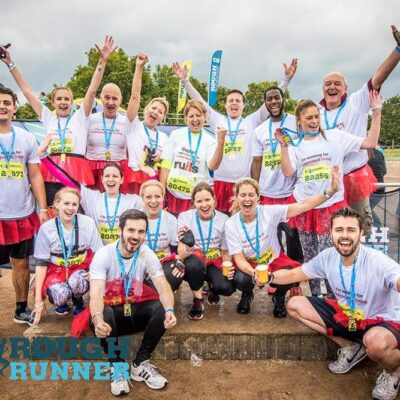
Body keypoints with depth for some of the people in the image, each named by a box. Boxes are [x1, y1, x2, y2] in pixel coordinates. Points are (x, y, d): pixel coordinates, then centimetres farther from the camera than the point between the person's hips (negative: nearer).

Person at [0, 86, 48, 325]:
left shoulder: (27, 138, 6)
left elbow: (35, 176, 8)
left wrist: (43, 208, 1)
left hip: (23, 215, 2)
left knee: (22, 264, 13)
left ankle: (22, 309, 29)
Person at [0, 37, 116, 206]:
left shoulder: (80, 117, 9)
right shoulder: (48, 118, 15)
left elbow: (92, 90, 1)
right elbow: (27, 91, 18)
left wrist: (102, 61, -6)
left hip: (76, 172, -2)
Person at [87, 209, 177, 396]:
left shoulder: (148, 254, -9)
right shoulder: (103, 255, -17)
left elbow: (163, 288, -18)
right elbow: (96, 294, -28)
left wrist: (169, 310, -40)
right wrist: (97, 318, -51)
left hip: (136, 310, 3)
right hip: (111, 310, -2)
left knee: (161, 309, -27)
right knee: (102, 316, -36)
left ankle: (140, 364, -8)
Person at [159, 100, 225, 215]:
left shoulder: (210, 140, 3)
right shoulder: (176, 134, 5)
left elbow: (213, 166, -13)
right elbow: (166, 163, 4)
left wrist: (221, 141, -22)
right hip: (173, 193, 1)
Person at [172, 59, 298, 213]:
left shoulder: (251, 121, 11)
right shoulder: (217, 120, 12)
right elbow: (199, 100, 9)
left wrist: (286, 78, 2)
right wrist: (185, 80, 4)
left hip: (244, 183, 0)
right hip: (220, 181, 0)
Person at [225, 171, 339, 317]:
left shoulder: (269, 212, -18)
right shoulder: (231, 224, -16)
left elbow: (304, 205, -25)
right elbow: (239, 258, -18)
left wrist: (331, 191, -39)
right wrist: (253, 273, -39)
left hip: (274, 261, 0)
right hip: (248, 265, 0)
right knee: (240, 280, -33)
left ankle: (279, 297, 8)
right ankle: (247, 295, 8)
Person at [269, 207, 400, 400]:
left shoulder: (377, 262, -29)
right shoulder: (328, 257, -10)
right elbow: (295, 274, 0)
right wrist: (270, 276, -20)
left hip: (384, 321, -6)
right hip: (346, 315, 6)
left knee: (375, 342, -42)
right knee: (295, 305, -1)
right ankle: (349, 347, 10)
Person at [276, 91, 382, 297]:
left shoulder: (335, 136, 0)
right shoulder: (295, 145, 7)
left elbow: (370, 142, -5)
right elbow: (288, 172, -5)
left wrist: (376, 112, -9)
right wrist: (283, 145, -11)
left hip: (331, 206, -2)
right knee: (309, 257, 12)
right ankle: (315, 296, 28)